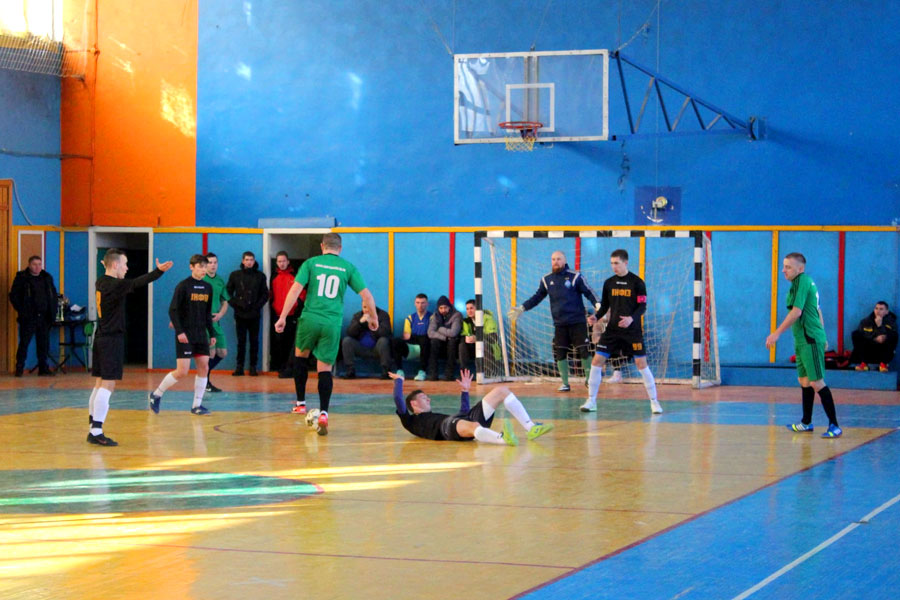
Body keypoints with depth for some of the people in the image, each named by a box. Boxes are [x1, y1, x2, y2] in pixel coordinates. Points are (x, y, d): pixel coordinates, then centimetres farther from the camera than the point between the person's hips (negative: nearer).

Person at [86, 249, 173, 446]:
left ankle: (93, 430, 13)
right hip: (112, 339, -10)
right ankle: (96, 432, -12)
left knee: (100, 384, 11)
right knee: (108, 385, -9)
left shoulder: (101, 282, 11)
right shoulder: (115, 285, -16)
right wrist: (159, 271, -31)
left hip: (101, 338, 10)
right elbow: (137, 283, -25)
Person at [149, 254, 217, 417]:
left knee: (204, 367, 0)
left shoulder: (208, 287, 10)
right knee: (182, 371, -9)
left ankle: (197, 405, 8)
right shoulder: (183, 286, -9)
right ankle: (156, 395, 9)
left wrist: (212, 333, 13)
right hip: (185, 335, -6)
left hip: (201, 334, 6)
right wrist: (179, 331, -19)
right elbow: (173, 310, -11)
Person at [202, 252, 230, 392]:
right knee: (211, 352, -11)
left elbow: (225, 302, 18)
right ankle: (205, 382, 6)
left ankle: (204, 374, 27)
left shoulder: (220, 281, 12)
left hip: (216, 321, 7)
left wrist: (220, 314, 0)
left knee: (222, 352, 8)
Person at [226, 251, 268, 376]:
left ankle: (253, 366, 8)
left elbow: (265, 294, 7)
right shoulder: (235, 275, 6)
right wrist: (235, 304, -5)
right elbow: (228, 292, 8)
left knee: (254, 341, 2)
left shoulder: (260, 276, 6)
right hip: (240, 314, 0)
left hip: (254, 314, 0)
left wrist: (258, 306, -6)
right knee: (241, 341, 2)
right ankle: (240, 366, 6)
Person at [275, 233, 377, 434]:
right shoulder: (348, 267, 7)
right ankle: (323, 414, -12)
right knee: (325, 368, 4)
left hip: (310, 319, 0)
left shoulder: (311, 263, 5)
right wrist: (373, 318, 19)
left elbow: (295, 290, -5)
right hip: (333, 323, 0)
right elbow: (366, 295, 4)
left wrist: (282, 317, -3)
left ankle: (301, 404, 27)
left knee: (300, 355, 26)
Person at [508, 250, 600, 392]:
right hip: (559, 324, 4)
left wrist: (597, 305, -22)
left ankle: (589, 380, 8)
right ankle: (565, 383, 12)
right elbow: (537, 297, 18)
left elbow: (589, 292, -5)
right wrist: (522, 308, 13)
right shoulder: (546, 280, 9)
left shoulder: (575, 277, -3)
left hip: (577, 322, -4)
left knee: (584, 351, -5)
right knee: (560, 354, 2)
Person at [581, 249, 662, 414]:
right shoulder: (609, 283, 7)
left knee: (641, 364, -4)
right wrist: (596, 316, -5)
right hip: (612, 329, 4)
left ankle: (654, 402, 7)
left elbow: (642, 306, -7)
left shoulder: (637, 282, -5)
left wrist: (631, 318, -25)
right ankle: (591, 401, 5)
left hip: (633, 331, -4)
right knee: (597, 361, -4)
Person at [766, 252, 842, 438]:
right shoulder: (807, 282, 16)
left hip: (810, 340, -10)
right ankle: (806, 423, 25)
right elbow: (817, 311, 22)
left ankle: (834, 426, -10)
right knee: (804, 381, 16)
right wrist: (822, 337, 26)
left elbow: (796, 312, -20)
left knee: (816, 382, -11)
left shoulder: (801, 282, -13)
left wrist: (777, 333, -17)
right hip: (803, 340, 10)